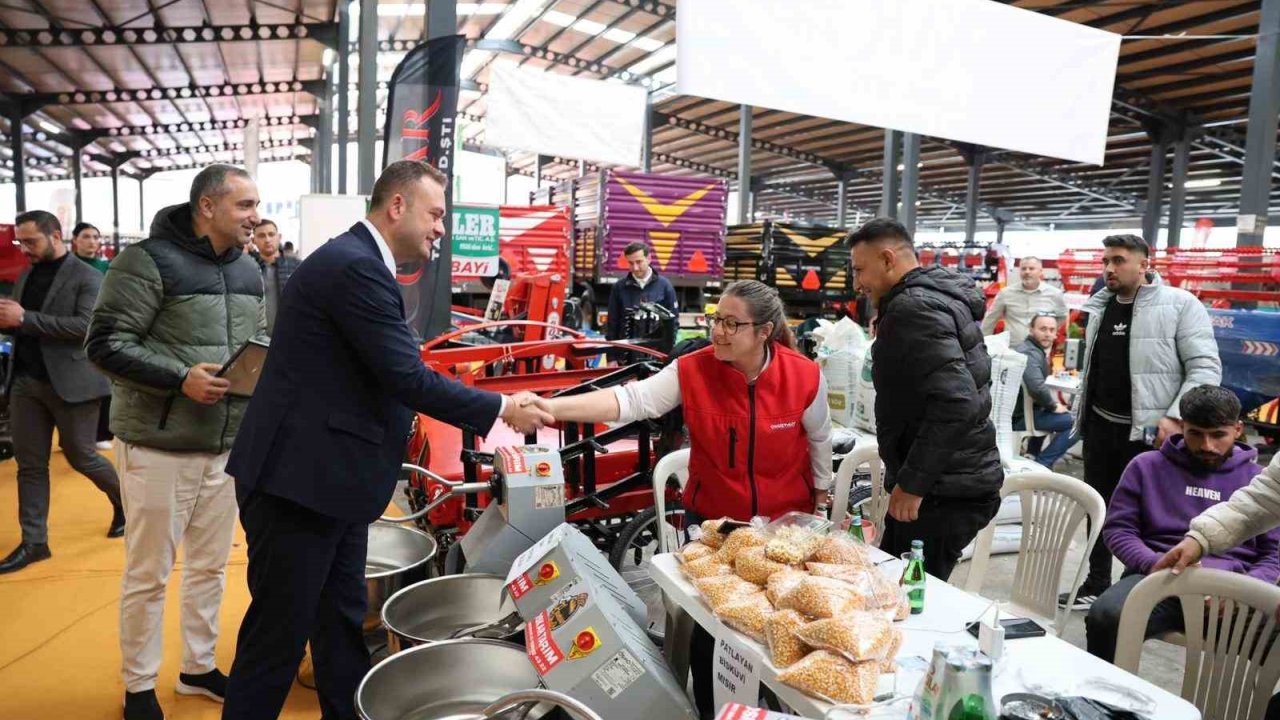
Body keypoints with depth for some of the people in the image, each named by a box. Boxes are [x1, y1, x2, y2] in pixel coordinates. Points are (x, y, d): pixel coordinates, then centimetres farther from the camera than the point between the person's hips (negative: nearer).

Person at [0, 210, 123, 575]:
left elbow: (85, 326, -19)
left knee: (80, 456, 4)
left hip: (69, 382, -6)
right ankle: (34, 542, 14)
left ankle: (125, 499, 29)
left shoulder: (87, 277, -7)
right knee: (30, 464, 7)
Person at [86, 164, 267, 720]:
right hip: (159, 446, -6)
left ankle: (199, 667, 35)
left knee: (210, 566, 17)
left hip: (227, 446, 7)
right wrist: (181, 378, -24)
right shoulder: (149, 260, -13)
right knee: (148, 575, 8)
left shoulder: (249, 271, 8)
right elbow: (105, 342, -15)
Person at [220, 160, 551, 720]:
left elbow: (388, 375, 15)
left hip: (326, 478, 10)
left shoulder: (357, 260, 13)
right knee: (279, 636, 5)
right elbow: (408, 379, -22)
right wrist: (502, 410, -13)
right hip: (300, 482, -10)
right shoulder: (355, 266, -19)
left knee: (343, 626, 19)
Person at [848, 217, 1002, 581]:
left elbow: (955, 402, -28)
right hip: (960, 482, 10)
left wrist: (912, 483, -22)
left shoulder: (913, 309, -18)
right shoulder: (940, 297, 13)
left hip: (945, 492, -10)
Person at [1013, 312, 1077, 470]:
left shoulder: (1036, 350, 14)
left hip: (1022, 409, 11)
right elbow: (1037, 388, -34)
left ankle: (1032, 453, 34)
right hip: (1020, 416, -11)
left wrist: (1052, 404, 12)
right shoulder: (1030, 353, -20)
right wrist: (1054, 406, -18)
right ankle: (1042, 464, -7)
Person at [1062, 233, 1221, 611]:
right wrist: (1081, 413, 17)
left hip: (1149, 432, -6)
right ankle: (1096, 586, 27)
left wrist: (1175, 416, -21)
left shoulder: (1180, 305, -8)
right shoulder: (1099, 306, 11)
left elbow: (1206, 367, -12)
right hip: (1100, 426, 6)